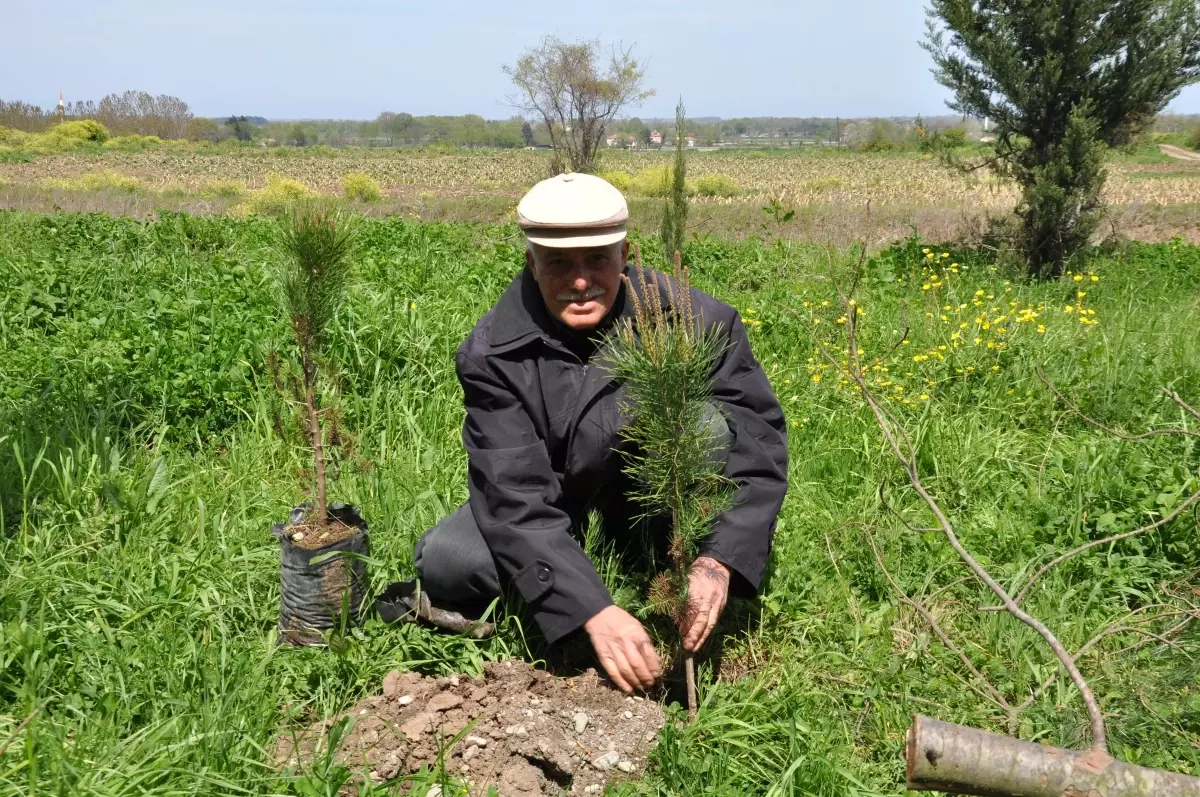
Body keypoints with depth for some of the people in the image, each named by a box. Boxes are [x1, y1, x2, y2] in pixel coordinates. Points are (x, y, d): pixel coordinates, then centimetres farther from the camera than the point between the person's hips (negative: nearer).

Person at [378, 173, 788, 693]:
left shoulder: (696, 321, -23)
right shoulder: (493, 354, -21)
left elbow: (760, 438, -21)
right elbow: (515, 495, -28)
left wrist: (719, 561, -36)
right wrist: (593, 609, -40)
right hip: (550, 501, 0)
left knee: (705, 423, -31)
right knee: (446, 562, -26)